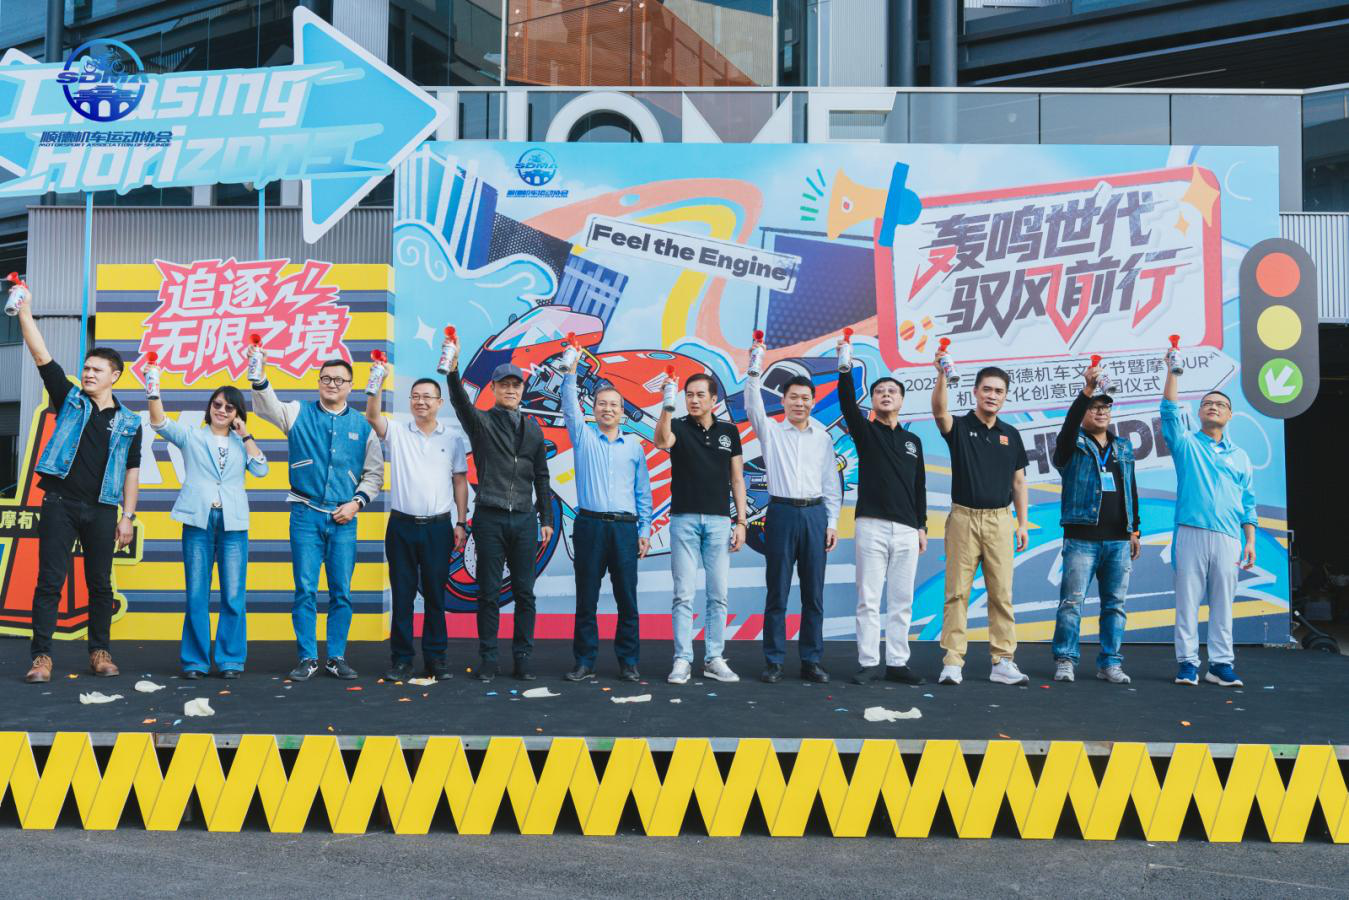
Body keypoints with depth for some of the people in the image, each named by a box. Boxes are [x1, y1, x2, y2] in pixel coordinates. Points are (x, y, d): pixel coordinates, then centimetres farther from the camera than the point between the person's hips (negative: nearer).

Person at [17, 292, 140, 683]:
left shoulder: (128, 422, 8)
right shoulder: (70, 399, 7)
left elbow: (131, 471, 8)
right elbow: (41, 355, -2)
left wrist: (127, 516, 2)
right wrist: (25, 311, -11)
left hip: (102, 510, 1)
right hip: (60, 504, -1)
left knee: (100, 584, 7)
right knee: (49, 581, -3)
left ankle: (100, 652, 17)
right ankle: (41, 657, 0)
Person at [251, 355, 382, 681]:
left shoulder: (363, 425, 8)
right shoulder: (299, 414, 7)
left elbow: (375, 473, 10)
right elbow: (266, 406, -10)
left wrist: (357, 502, -3)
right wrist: (259, 375, -27)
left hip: (343, 519, 1)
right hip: (306, 514, -1)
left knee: (342, 592, 4)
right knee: (305, 589, 0)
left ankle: (337, 658, 15)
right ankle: (307, 658, 9)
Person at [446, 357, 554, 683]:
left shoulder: (533, 429, 13)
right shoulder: (481, 422, 3)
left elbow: (541, 477, 15)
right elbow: (461, 402, -18)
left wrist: (546, 518, 10)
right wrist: (453, 371, -37)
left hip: (524, 520, 3)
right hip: (490, 518, -3)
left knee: (524, 592, 5)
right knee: (488, 592, 2)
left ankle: (522, 658, 13)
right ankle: (487, 659, 11)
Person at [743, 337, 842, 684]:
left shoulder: (823, 438, 13)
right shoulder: (771, 431, 7)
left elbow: (831, 483, 13)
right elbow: (752, 405, -9)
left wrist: (832, 521, 7)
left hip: (815, 514, 2)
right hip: (782, 512, -2)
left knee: (814, 593, 5)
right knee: (777, 592, 0)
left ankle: (811, 661, 12)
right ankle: (774, 662, 6)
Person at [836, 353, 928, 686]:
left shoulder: (913, 440, 17)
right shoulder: (865, 431, 7)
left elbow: (919, 487, 17)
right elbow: (847, 403, -13)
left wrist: (922, 527, 11)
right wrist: (845, 367, -25)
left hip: (906, 530, 3)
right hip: (871, 525, -3)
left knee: (902, 601, 5)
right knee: (868, 599, -2)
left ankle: (897, 663, 12)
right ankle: (868, 663, 3)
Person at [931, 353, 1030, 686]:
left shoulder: (1011, 435, 12)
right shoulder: (959, 427, 1)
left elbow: (1018, 482, 14)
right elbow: (938, 410, -23)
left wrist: (1023, 524, 8)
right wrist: (941, 374, -38)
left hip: (999, 521, 3)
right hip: (964, 518, -3)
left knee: (1001, 593, 3)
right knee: (957, 591, -2)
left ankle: (1003, 662, 8)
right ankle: (952, 662, 1)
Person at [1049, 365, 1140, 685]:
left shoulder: (1123, 448, 17)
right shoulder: (1073, 445, 2)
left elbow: (1131, 490, 21)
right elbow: (1070, 422, -21)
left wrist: (1134, 529, 17)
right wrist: (1087, 389, -32)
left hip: (1118, 541, 5)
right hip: (1081, 539, -4)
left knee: (1115, 605, 6)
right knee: (1071, 602, -5)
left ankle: (1109, 663, 13)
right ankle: (1065, 661, 3)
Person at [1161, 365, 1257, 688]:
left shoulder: (1239, 456, 19)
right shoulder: (1186, 443, 12)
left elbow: (1248, 503, 16)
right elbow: (1170, 411, -4)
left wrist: (1250, 541, 7)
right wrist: (1173, 371, -11)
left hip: (1228, 537, 2)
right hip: (1191, 533, -2)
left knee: (1223, 603, 2)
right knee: (1187, 600, -3)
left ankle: (1221, 663, 7)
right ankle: (1187, 662, 1)